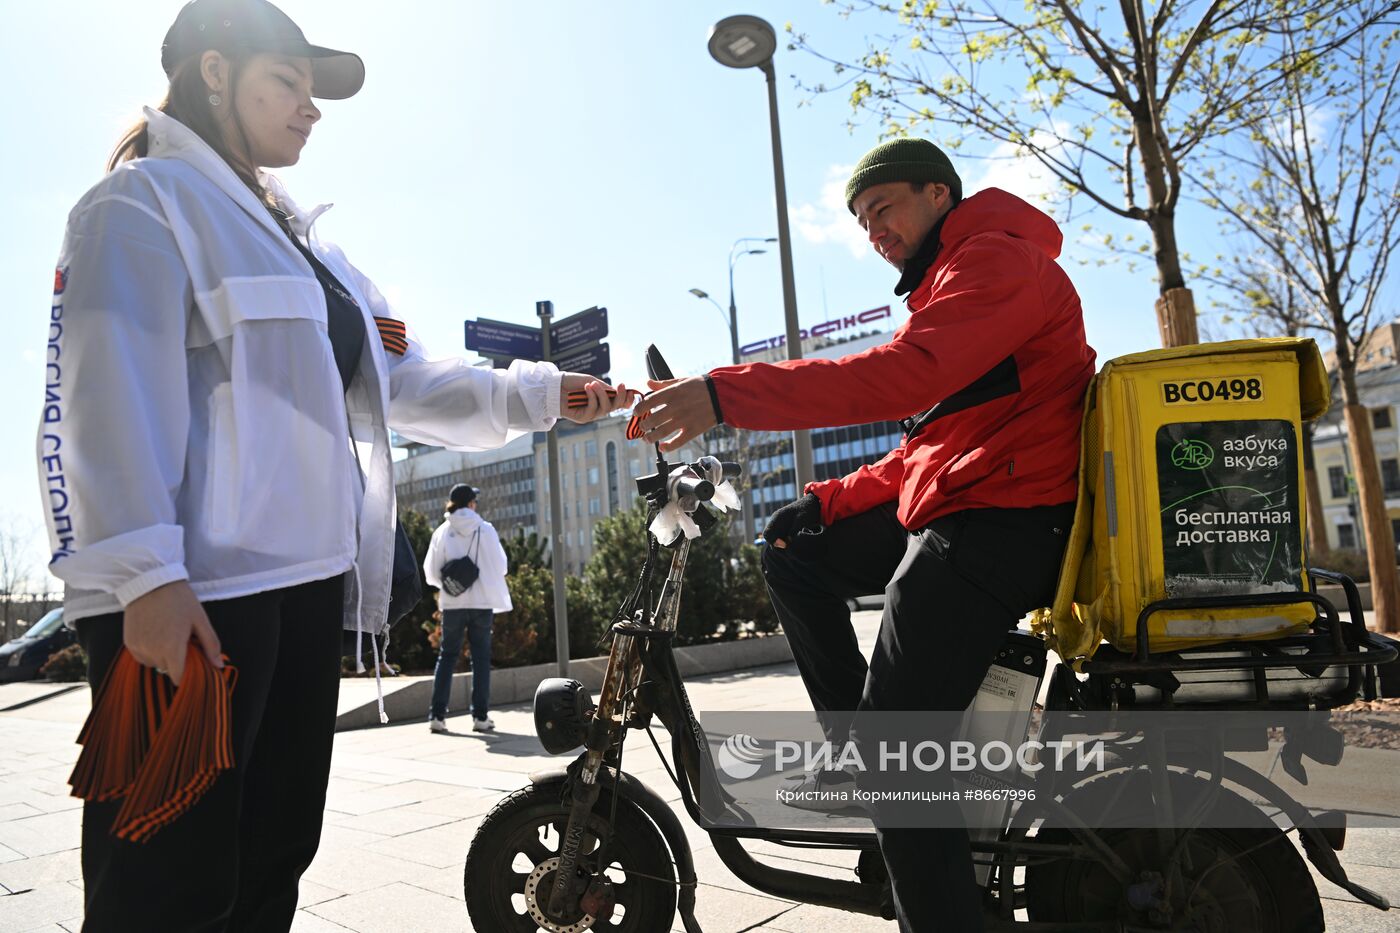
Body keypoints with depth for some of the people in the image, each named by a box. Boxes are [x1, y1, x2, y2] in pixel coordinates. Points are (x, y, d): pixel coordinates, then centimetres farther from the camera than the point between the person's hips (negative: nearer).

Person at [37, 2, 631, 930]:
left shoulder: (307, 246, 24)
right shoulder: (147, 200, 0)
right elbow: (111, 391, -13)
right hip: (192, 589, -8)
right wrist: (145, 569, -22)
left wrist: (539, 393, 7)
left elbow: (403, 380, 17)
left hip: (304, 577, 8)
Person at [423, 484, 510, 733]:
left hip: (452, 603, 1)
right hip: (482, 601, -1)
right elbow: (501, 565, -1)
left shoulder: (442, 532, -1)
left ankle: (437, 715, 6)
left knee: (446, 657, 11)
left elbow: (431, 572, 1)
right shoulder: (485, 529, -5)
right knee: (481, 658, 6)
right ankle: (480, 716, 4)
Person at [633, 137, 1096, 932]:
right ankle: (857, 740, 12)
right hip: (944, 508, 11)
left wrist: (725, 395, -32)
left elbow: (906, 373, -27)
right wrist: (830, 501, 10)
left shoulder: (995, 256, -6)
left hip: (1002, 517, -11)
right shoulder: (946, 288, 28)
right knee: (796, 557, 14)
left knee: (901, 748, -14)